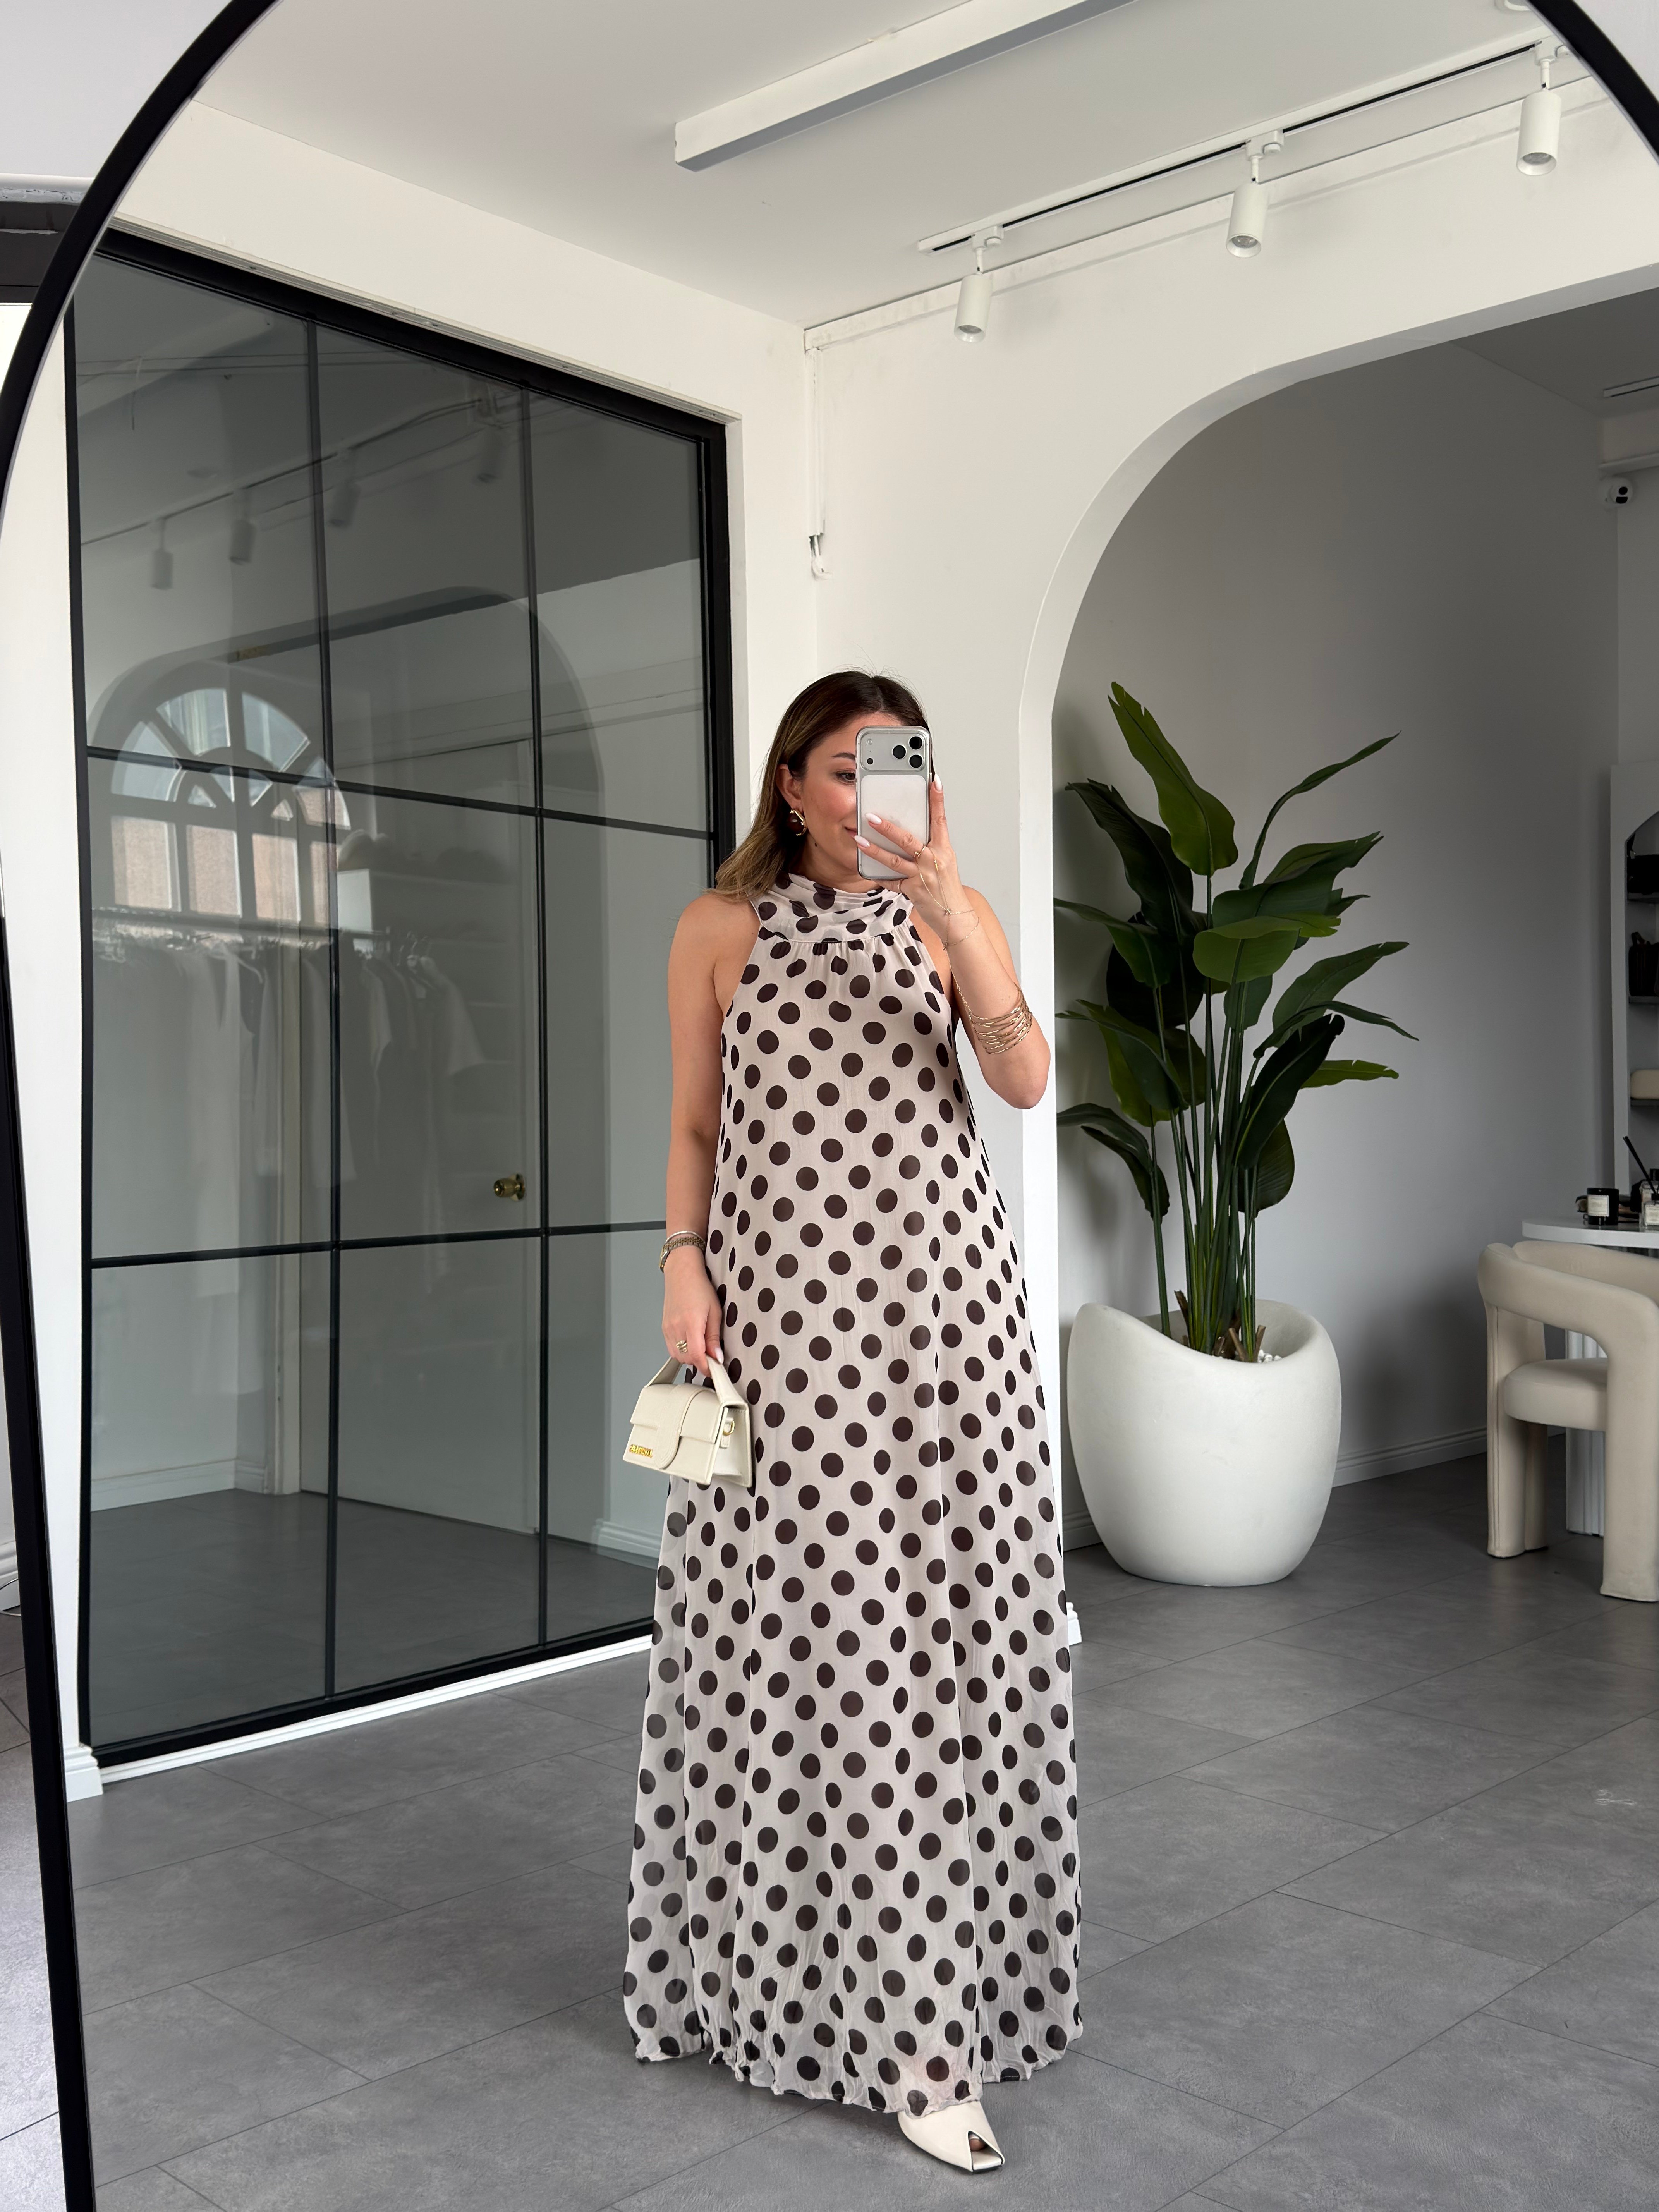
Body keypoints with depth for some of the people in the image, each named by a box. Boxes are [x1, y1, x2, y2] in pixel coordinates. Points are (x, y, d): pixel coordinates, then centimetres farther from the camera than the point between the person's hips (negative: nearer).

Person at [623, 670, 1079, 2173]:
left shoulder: (949, 911, 8)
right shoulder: (722, 928, 7)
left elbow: (1028, 1079, -7)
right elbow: (694, 1121, 10)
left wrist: (947, 905, -17)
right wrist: (684, 1262, -3)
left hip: (941, 1290, 1)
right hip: (785, 1299, -1)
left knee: (943, 1605, 2)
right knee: (796, 1619, -3)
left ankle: (917, 2003, 17)